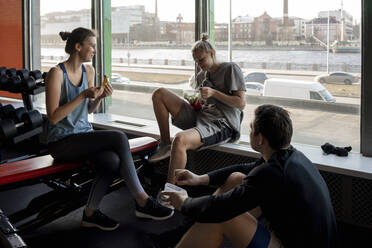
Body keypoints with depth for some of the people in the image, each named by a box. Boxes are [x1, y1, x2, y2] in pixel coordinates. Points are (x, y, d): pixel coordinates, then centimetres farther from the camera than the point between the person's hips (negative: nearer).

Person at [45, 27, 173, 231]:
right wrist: (83, 95, -21)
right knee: (119, 138, -25)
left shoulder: (88, 71, 10)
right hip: (62, 142, -6)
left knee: (112, 161, -27)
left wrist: (100, 97, -3)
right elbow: (53, 117, -17)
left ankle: (90, 213, -9)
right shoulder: (57, 73, -12)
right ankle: (142, 202, -18)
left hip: (84, 134, 7)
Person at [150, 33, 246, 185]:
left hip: (221, 125, -8)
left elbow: (241, 103, -6)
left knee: (180, 140, -37)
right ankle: (165, 145, -2)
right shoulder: (201, 75, 21)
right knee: (159, 94, 0)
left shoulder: (230, 69, 1)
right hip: (199, 117, 8)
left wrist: (213, 93, -11)